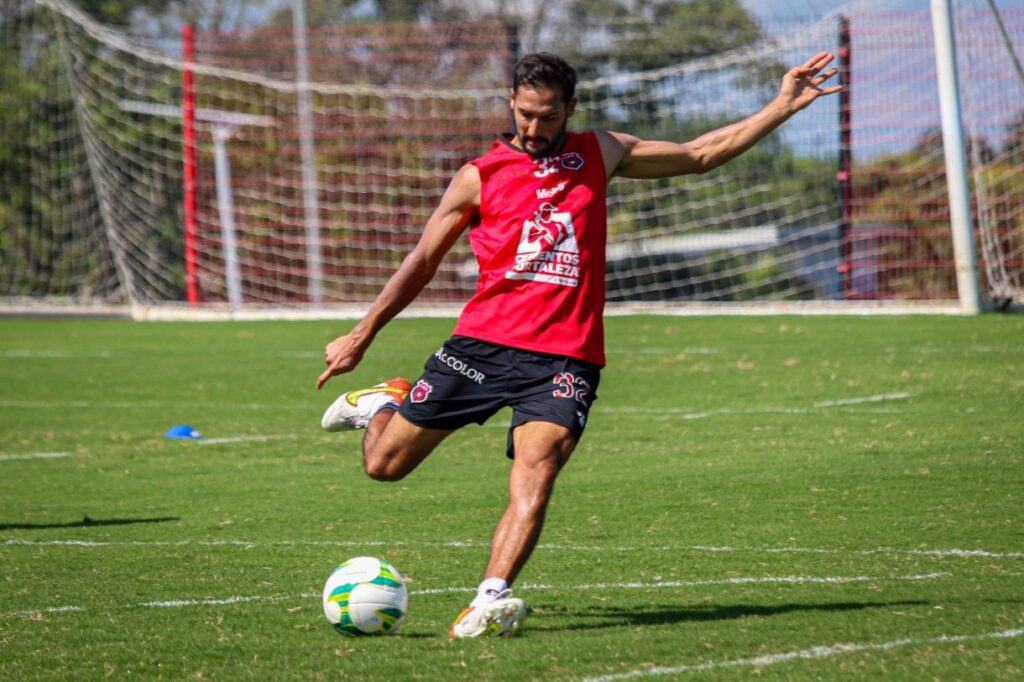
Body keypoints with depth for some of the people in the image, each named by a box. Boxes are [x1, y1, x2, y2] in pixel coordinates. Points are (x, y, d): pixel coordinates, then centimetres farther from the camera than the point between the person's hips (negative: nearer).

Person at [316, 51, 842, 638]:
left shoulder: (600, 155, 14)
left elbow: (701, 154, 20)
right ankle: (383, 404, 35)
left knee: (536, 472, -25)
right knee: (384, 464, 1)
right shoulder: (480, 176, 7)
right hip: (483, 343, 0)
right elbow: (423, 261, 14)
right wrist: (361, 336, 14)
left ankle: (491, 601, -34)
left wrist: (783, 107, 16)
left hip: (565, 357, 0)